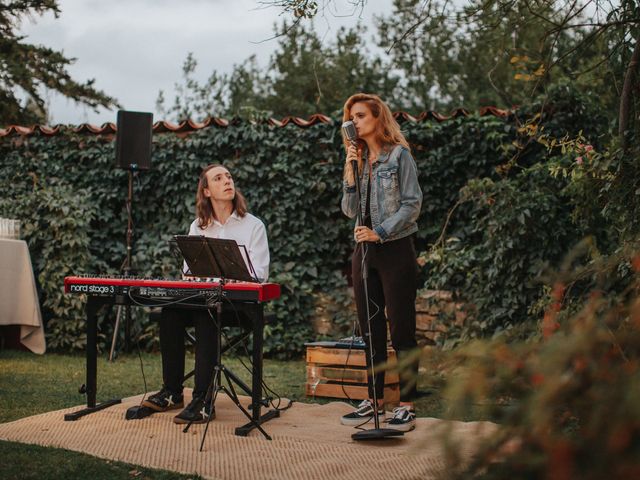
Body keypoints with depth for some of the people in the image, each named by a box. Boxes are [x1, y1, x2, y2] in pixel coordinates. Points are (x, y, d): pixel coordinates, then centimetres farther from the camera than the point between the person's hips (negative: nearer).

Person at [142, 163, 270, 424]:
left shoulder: (253, 226, 4)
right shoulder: (197, 227, 17)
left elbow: (259, 273, -5)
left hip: (240, 300, -4)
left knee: (205, 315, -34)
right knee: (170, 312, -25)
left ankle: (203, 400, -34)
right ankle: (172, 392, -18)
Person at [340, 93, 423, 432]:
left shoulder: (399, 155, -4)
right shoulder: (358, 160, 13)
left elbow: (412, 204, -10)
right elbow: (350, 211, 8)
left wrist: (380, 232, -18)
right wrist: (350, 171, -4)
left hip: (395, 250, -6)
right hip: (364, 252, 6)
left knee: (401, 329, -3)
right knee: (370, 329, 9)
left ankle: (407, 406, 2)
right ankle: (375, 401, 17)